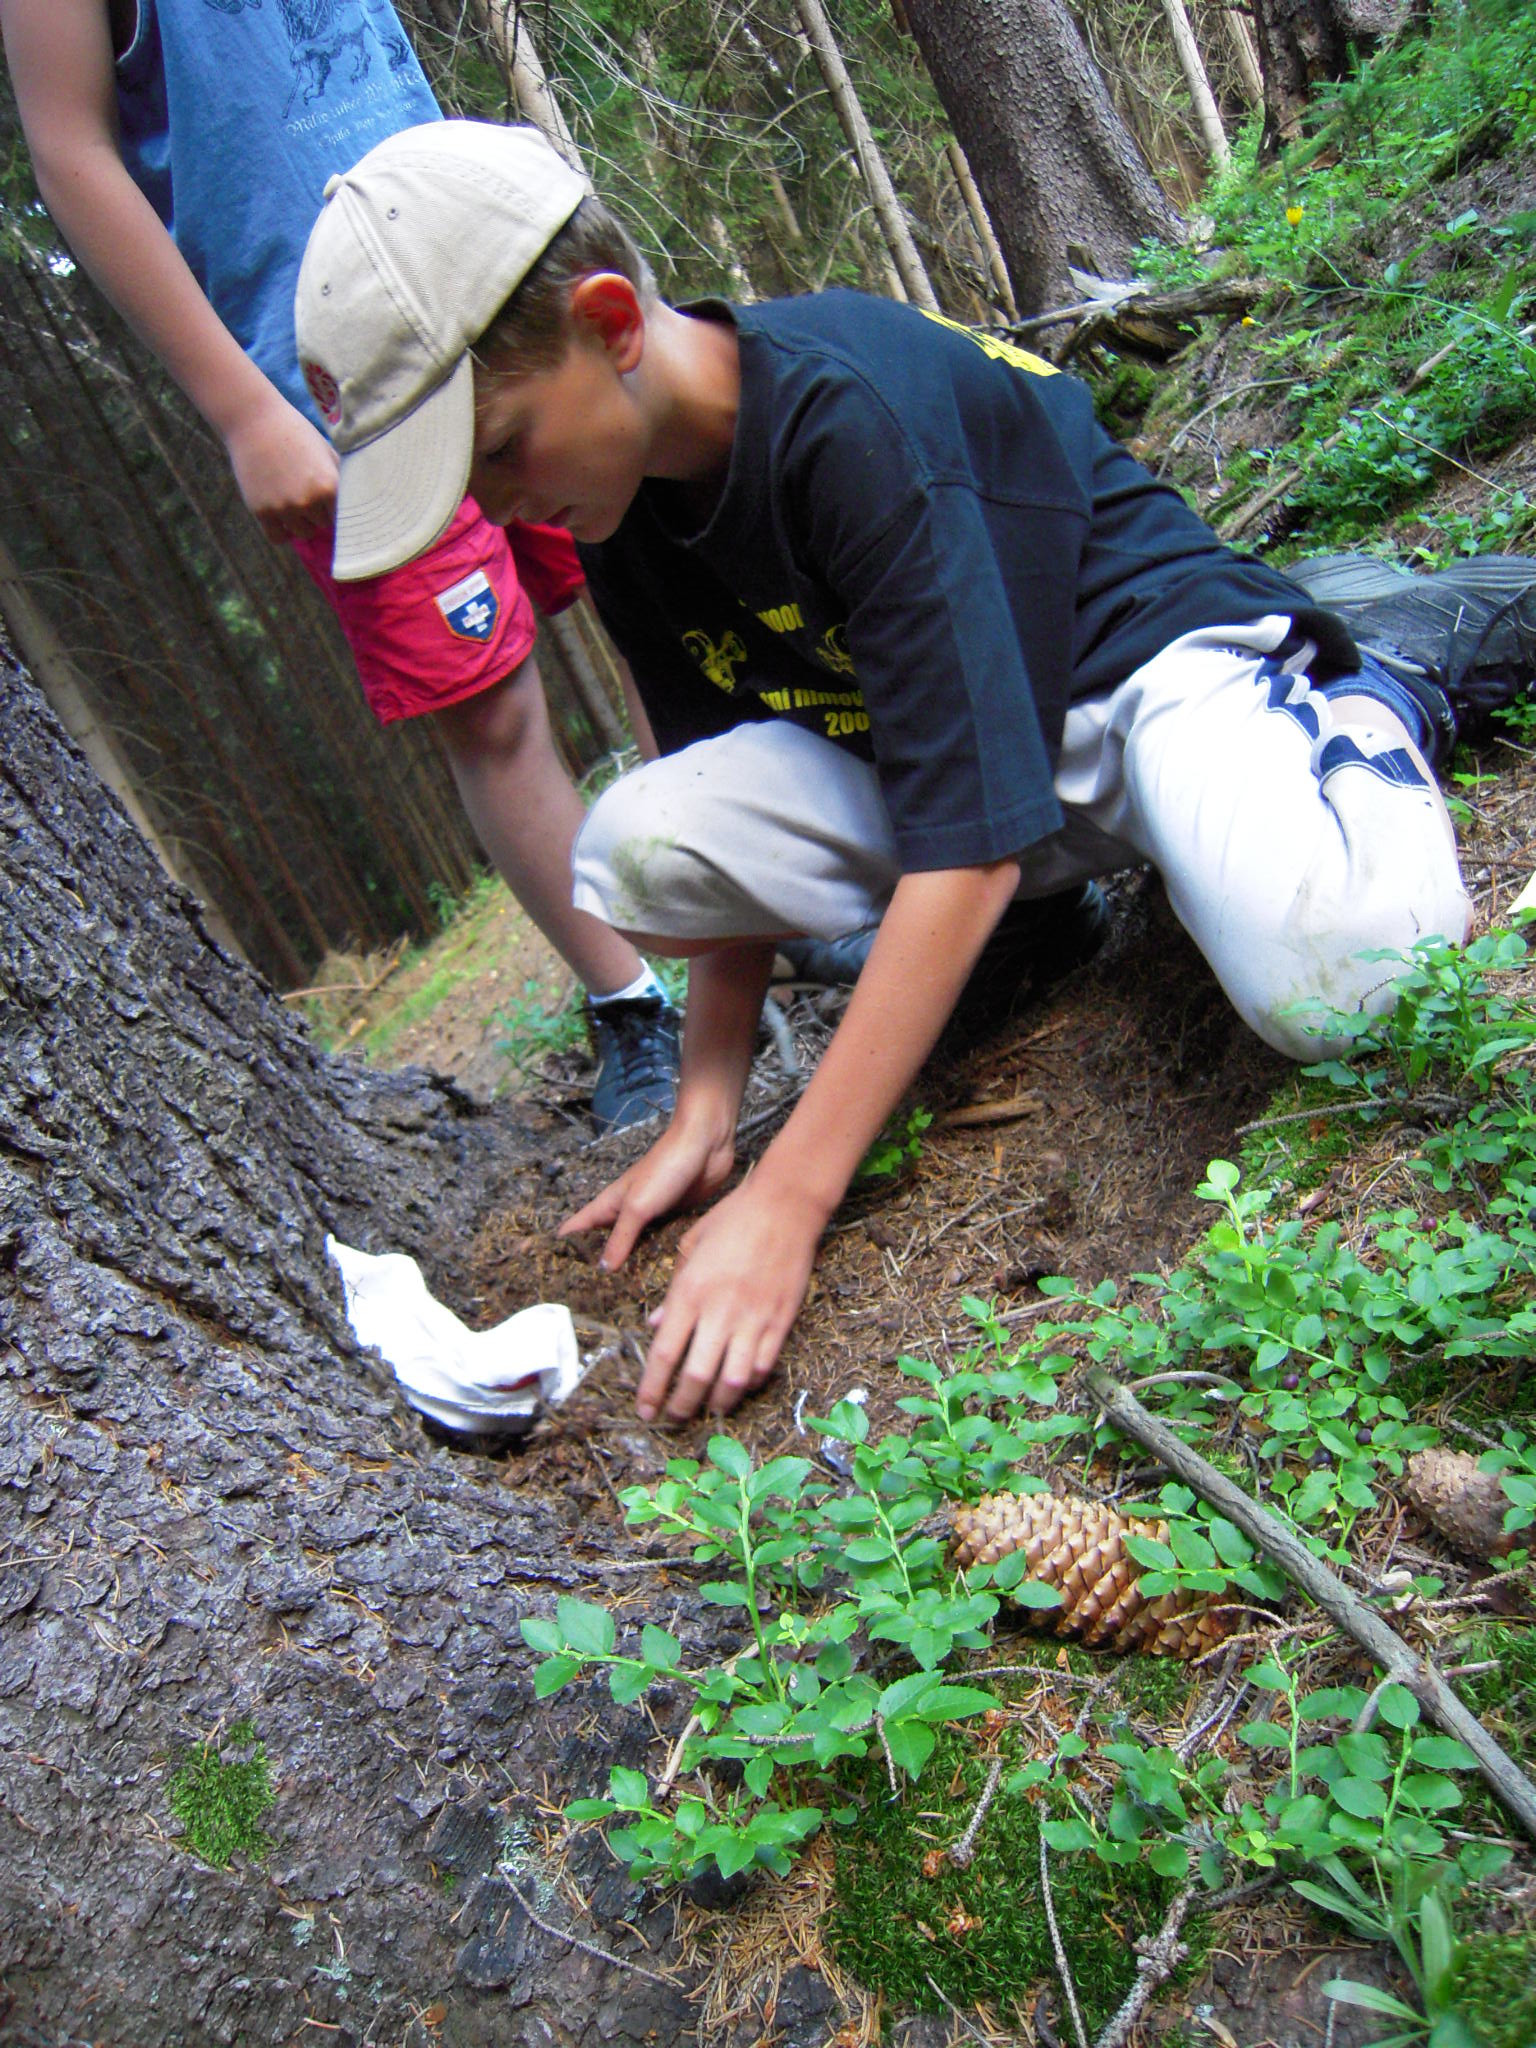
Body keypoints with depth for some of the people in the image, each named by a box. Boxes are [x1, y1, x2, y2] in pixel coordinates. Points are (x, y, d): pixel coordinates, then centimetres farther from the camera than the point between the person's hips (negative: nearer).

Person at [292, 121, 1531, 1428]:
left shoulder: (854, 415, -29)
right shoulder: (619, 507, -5)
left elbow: (966, 839, -32)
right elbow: (740, 831, 1)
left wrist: (788, 1200, -31)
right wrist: (708, 1113, -7)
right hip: (909, 751, 6)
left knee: (1326, 995, -35)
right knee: (642, 846, -21)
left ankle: (1359, 718, 2)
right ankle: (1052, 902, 2)